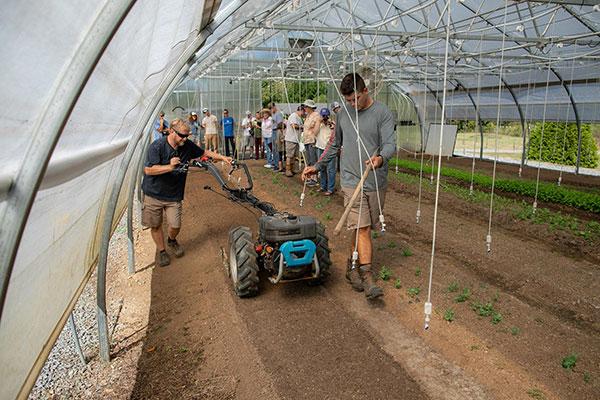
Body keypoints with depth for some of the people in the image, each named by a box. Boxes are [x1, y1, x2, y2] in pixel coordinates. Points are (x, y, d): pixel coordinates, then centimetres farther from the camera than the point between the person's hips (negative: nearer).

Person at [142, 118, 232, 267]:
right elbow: (148, 170, -24)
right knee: (155, 225, 7)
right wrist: (169, 167, -35)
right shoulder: (156, 146, -19)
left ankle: (171, 241, 34)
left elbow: (205, 152, 11)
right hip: (154, 193, -3)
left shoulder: (187, 145, -5)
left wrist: (223, 158, 4)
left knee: (175, 225, 0)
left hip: (174, 194, 3)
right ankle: (161, 250, 30)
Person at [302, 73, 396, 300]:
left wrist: (380, 158, -34)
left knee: (362, 228, 8)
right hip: (352, 180, 1)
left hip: (376, 182, -1)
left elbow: (390, 144, -12)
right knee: (362, 228, -10)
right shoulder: (343, 115, 12)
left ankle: (352, 267, 26)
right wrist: (317, 167, 21)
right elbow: (335, 145, 23)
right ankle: (368, 277, -9)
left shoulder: (382, 113, -1)